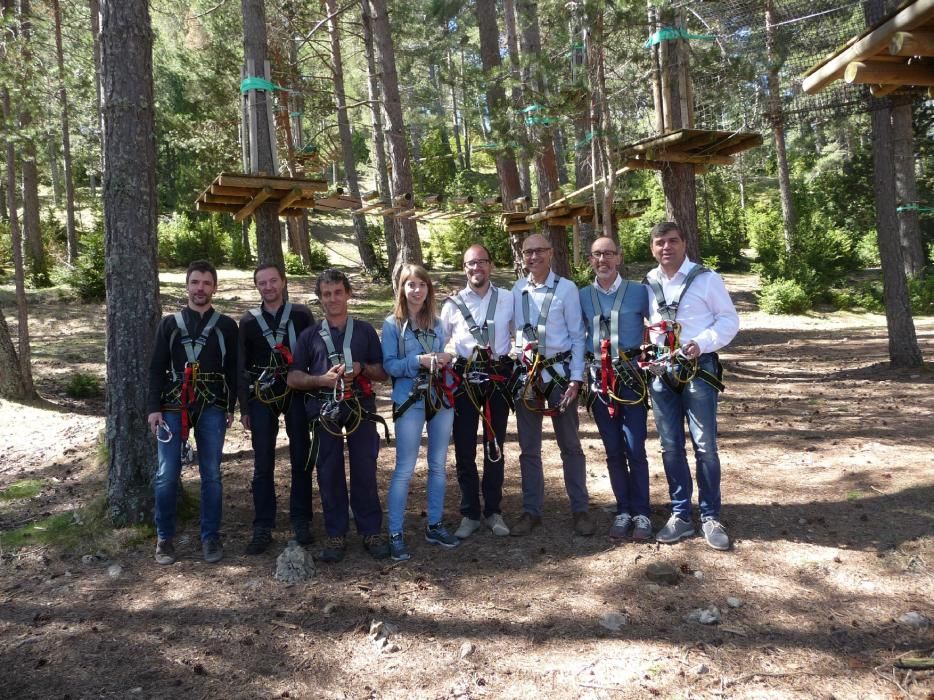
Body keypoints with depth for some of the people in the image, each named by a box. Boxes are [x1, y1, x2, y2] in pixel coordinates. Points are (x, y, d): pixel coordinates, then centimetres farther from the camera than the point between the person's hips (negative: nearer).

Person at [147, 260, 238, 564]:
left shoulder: (227, 325, 8)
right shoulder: (169, 323, 9)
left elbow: (233, 369, 9)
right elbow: (157, 368, 7)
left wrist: (230, 407, 3)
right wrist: (154, 408, -1)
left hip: (212, 408, 0)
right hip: (173, 407, 0)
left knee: (211, 474, 3)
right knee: (167, 474, -2)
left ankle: (210, 537, 14)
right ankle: (165, 538, 13)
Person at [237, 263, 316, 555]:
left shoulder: (301, 314, 1)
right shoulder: (249, 321, 7)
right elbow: (242, 366, 9)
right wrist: (244, 408, 6)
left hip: (297, 393, -1)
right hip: (262, 397, 1)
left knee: (300, 459, 5)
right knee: (263, 464, 2)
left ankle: (301, 521, 17)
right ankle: (263, 528, 9)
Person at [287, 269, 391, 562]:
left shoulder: (365, 331, 8)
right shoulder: (309, 335, 8)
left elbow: (383, 373, 9)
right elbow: (293, 378, 4)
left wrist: (361, 368, -12)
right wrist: (322, 379, -13)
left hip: (361, 408, 0)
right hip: (324, 411, 1)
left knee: (365, 472, 3)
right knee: (329, 474, 5)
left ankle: (372, 532, 15)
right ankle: (335, 535, 16)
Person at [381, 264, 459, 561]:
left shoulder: (437, 322, 10)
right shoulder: (393, 324, -3)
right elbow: (389, 365, -9)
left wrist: (446, 359, -7)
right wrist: (419, 360, -21)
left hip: (441, 398, 5)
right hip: (410, 401, -5)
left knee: (438, 465, 11)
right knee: (405, 469, -3)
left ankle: (435, 526, 24)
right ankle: (395, 534, 6)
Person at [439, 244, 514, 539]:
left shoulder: (508, 299, 3)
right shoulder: (453, 303, 3)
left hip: (498, 378, 0)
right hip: (465, 380, 0)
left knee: (495, 446, 10)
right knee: (464, 448, 3)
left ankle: (493, 511, 24)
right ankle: (469, 514, 18)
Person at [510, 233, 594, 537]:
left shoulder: (566, 288, -4)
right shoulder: (517, 290, 6)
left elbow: (577, 336, -4)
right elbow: (513, 330, 12)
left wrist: (576, 378, -10)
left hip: (559, 372, -3)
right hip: (525, 374, 3)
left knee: (570, 444, 6)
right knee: (528, 448, 9)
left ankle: (580, 509, 16)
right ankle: (531, 511, 19)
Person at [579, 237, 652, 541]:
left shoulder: (639, 292, 0)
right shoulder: (582, 296, 8)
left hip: (631, 377, -3)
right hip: (599, 379, 3)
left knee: (635, 450, -2)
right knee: (613, 451, 8)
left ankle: (641, 513, 10)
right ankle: (623, 511, 19)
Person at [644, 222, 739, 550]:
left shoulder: (706, 278, -2)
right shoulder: (648, 283, 10)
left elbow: (729, 319, -2)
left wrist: (702, 343, -16)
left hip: (698, 369, -4)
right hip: (661, 371, 4)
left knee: (705, 445, -3)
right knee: (670, 446, 7)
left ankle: (710, 517, 10)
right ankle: (681, 515, 17)